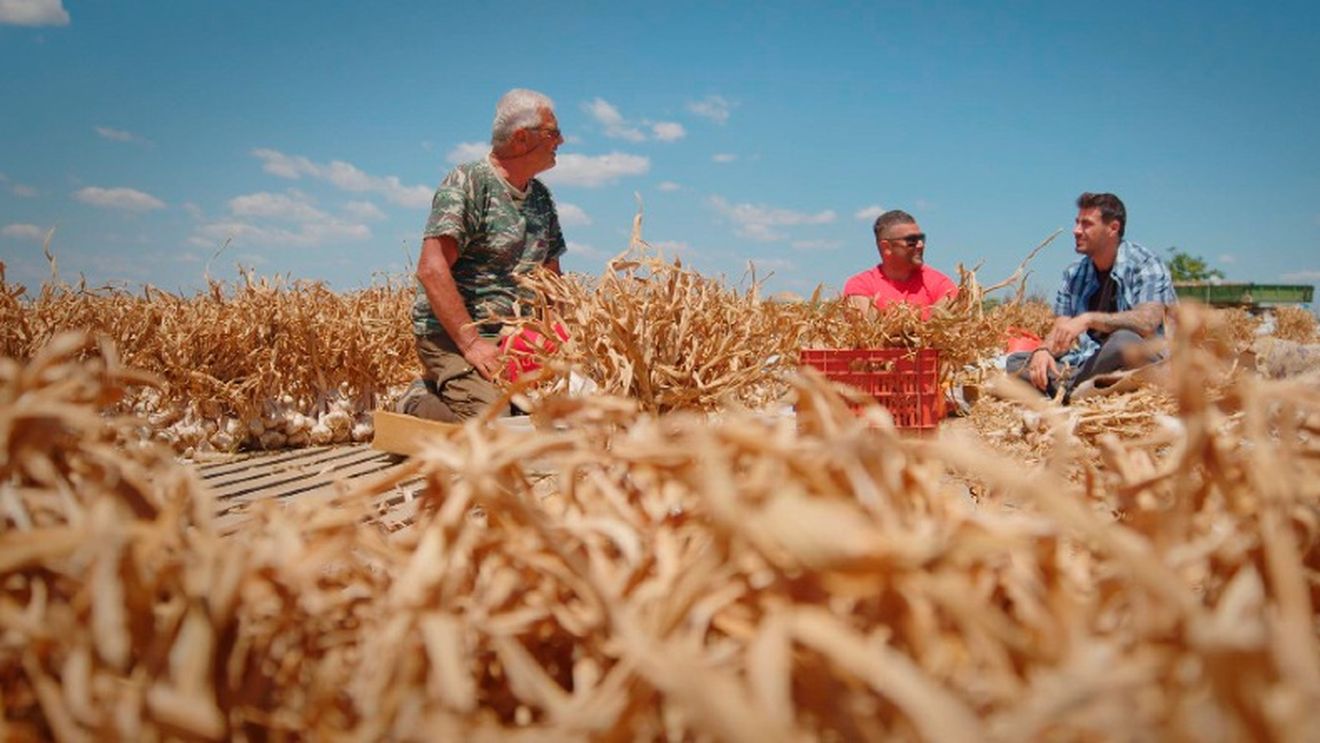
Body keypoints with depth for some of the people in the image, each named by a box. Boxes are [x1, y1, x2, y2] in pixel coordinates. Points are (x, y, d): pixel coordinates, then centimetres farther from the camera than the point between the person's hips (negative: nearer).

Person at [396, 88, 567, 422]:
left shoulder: (542, 198, 15)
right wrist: (471, 344, -23)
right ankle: (417, 401, 3)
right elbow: (431, 270, -20)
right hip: (450, 334, -8)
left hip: (514, 337, 8)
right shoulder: (467, 183, -10)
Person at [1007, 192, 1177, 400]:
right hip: (1088, 367, 6)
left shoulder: (1145, 266, -7)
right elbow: (1060, 329, 7)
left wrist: (1089, 319, -31)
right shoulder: (1075, 273, 11)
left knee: (1124, 340, -38)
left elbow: (1147, 322, -23)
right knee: (1016, 361, -7)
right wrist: (1043, 350, -16)